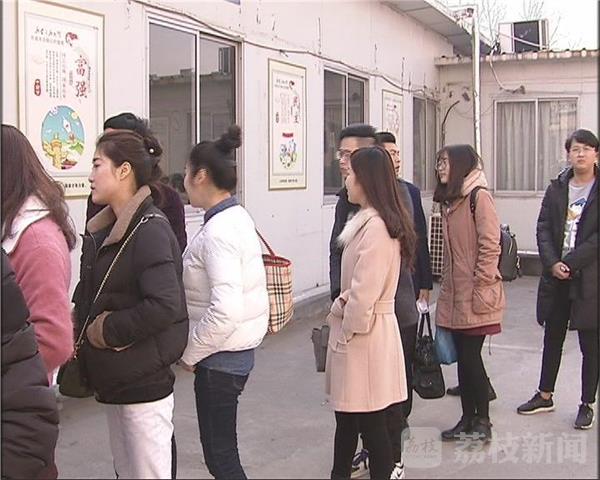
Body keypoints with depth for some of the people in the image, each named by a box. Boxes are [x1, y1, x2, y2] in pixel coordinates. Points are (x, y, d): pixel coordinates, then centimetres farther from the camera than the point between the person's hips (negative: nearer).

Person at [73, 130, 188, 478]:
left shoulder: (150, 230, -18)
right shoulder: (106, 228, 9)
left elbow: (165, 306, -27)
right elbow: (90, 294, 17)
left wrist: (105, 330, -17)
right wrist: (83, 324, -2)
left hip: (144, 381, -8)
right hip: (114, 380, 9)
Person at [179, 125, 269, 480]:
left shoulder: (218, 230, -20)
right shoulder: (238, 217, 9)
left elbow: (225, 310, -28)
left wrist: (191, 353, -13)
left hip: (220, 356, -9)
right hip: (236, 349, 9)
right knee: (220, 450, 19)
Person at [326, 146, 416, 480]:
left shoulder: (375, 226, -21)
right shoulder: (369, 220, 11)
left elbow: (364, 293, -22)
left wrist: (346, 331, -11)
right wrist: (342, 309, 6)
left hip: (364, 333, -10)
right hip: (355, 325, 10)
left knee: (369, 421, 3)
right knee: (347, 413, 20)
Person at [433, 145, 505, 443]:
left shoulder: (479, 197, -11)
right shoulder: (448, 201, 14)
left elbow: (490, 246, -15)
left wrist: (480, 289, -16)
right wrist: (445, 290, 16)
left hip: (475, 296, -7)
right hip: (454, 296, 7)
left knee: (470, 356, -2)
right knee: (463, 357, 11)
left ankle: (483, 421, 13)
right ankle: (468, 419, 22)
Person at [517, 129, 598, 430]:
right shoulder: (556, 188, 7)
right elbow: (543, 228, 2)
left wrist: (570, 263, -16)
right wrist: (553, 263, -11)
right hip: (555, 277, 4)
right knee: (552, 339, 15)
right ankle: (545, 396, 28)